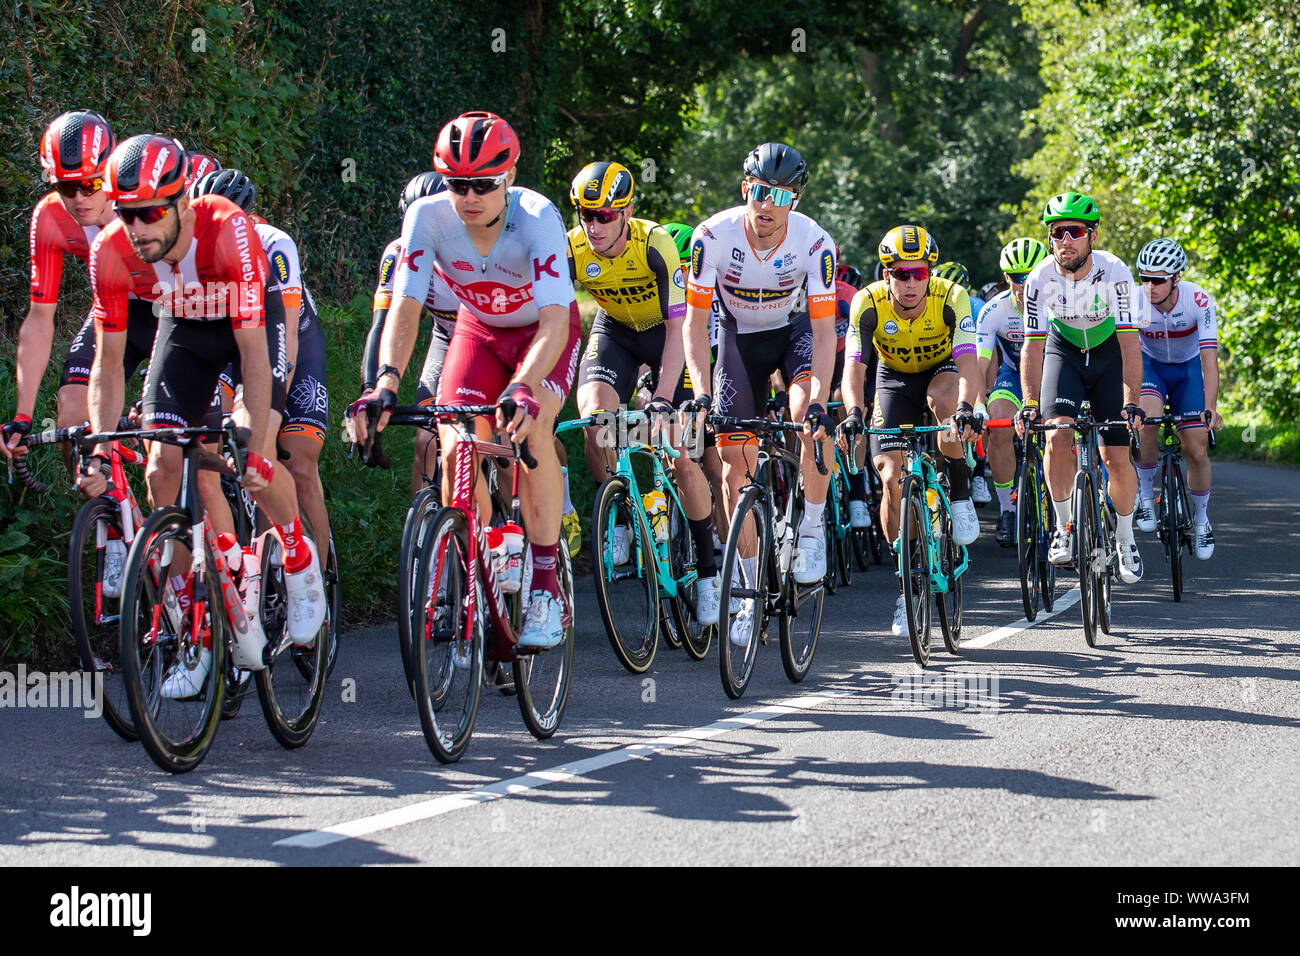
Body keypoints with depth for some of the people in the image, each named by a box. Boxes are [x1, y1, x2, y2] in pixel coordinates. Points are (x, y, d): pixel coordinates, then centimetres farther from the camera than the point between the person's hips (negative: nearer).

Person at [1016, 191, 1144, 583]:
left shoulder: (1114, 272, -29)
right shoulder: (1040, 279, -24)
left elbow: (1129, 340, -30)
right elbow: (1033, 345, -20)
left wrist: (1132, 403, -38)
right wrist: (1029, 404, -31)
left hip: (1109, 351, -1)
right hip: (1063, 351, 1)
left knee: (1116, 458, -5)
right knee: (1057, 436, -24)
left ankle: (1125, 539, 17)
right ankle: (1065, 528, -6)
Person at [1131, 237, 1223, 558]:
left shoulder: (1198, 300, -30)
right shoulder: (1135, 302, -29)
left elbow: (1210, 360, -33)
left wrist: (1210, 409, -44)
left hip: (1187, 367, 1)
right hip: (1149, 365, -1)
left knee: (1196, 450, -3)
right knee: (1148, 420, -31)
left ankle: (1201, 518, 21)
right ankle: (1145, 495, -10)